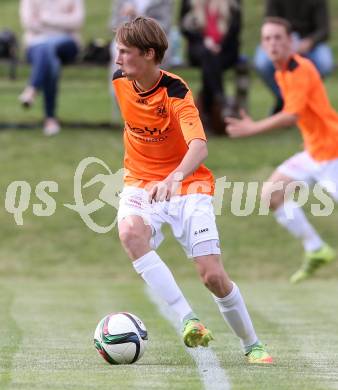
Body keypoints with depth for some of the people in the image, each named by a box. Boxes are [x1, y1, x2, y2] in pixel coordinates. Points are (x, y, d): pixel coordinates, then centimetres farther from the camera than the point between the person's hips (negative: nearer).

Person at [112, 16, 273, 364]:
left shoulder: (175, 91, -20)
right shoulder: (119, 82, -4)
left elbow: (199, 146, -35)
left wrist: (175, 178, -53)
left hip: (186, 184, -4)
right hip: (141, 183, 4)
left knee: (213, 275, -11)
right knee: (129, 231, -33)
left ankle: (252, 345, 14)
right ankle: (188, 320, -34)